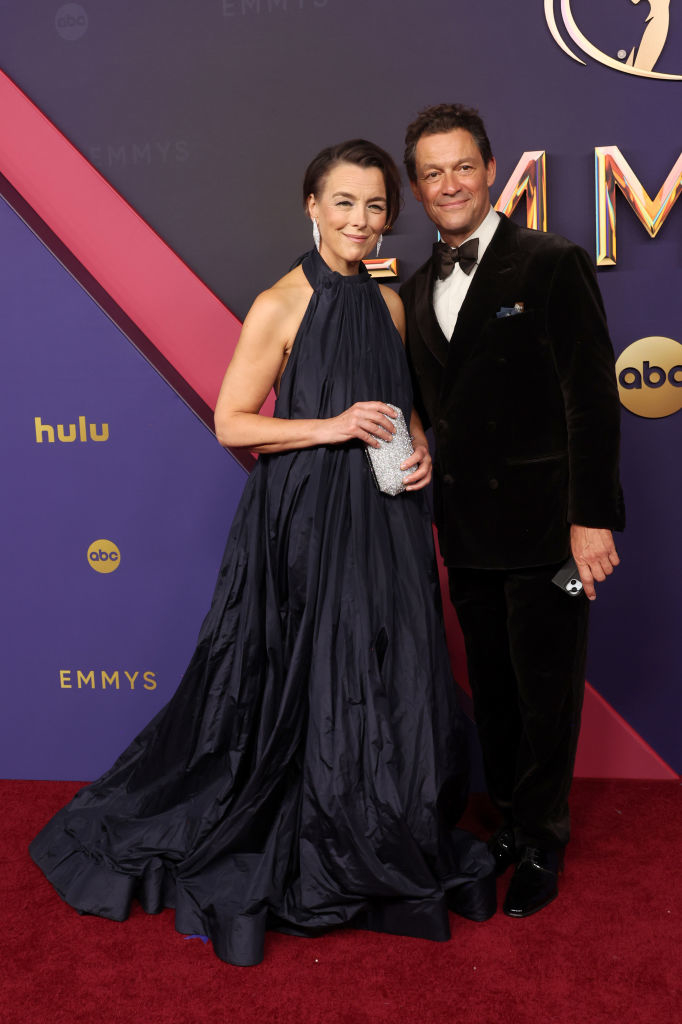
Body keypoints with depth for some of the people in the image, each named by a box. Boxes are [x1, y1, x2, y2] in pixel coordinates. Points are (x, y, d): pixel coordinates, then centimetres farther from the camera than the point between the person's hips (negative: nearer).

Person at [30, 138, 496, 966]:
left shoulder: (389, 304, 9)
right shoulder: (279, 306, -9)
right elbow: (231, 423, -10)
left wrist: (419, 449, 1)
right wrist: (333, 428, -19)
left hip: (382, 523, 6)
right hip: (305, 523, -6)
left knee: (391, 685, 11)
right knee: (309, 687, 5)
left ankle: (388, 852, 33)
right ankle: (299, 865, 28)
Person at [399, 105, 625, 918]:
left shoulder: (552, 264, -7)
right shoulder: (417, 290, 11)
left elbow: (592, 399, -12)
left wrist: (591, 517, -16)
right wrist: (423, 480, 6)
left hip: (544, 526, -5)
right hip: (468, 533, 6)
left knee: (546, 697, 7)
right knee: (491, 693, 17)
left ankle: (541, 848, 27)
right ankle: (511, 822, 37)